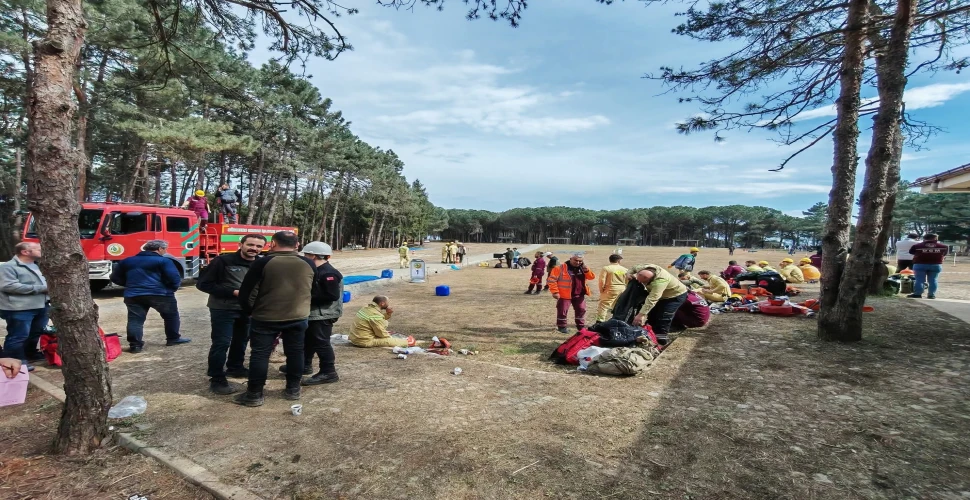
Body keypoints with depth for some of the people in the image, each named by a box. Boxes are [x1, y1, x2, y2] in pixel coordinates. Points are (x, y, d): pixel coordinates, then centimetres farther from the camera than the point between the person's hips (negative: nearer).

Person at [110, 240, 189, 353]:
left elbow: (115, 278, 22)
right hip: (160, 294, -4)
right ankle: (173, 339, 19)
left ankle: (135, 345, 3)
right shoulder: (164, 261, -4)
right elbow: (175, 278, -12)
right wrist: (172, 289, 7)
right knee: (171, 316, 13)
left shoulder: (127, 261, 17)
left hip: (133, 295, 4)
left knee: (135, 320, 7)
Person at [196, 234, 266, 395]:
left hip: (248, 309, 6)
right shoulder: (223, 261, -14)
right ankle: (217, 380, 5)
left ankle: (235, 367, 40)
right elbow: (203, 284, -15)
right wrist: (233, 292, -22)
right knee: (221, 343, -5)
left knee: (242, 340, 19)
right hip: (223, 309, -6)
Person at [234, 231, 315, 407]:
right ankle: (293, 390, 22)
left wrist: (249, 311, 9)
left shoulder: (263, 263, -11)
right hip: (298, 317, 3)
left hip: (265, 318, -3)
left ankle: (254, 395, 14)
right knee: (295, 353, 13)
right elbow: (313, 290, 12)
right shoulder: (309, 264, 0)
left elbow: (245, 291, -7)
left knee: (259, 355, 8)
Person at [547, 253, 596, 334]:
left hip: (579, 295, 5)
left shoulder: (582, 268, 7)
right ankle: (561, 326, 18)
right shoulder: (561, 268, -13)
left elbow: (592, 277, 6)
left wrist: (586, 270, -13)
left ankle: (581, 326, 28)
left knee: (581, 310, 12)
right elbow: (551, 280, -14)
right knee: (563, 311, 1)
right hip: (565, 295, -5)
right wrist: (555, 292, -18)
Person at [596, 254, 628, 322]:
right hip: (622, 291, 4)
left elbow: (602, 281, -13)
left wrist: (601, 290, 0)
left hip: (610, 291, -4)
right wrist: (624, 290, 17)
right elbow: (627, 282, 7)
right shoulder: (624, 270, 5)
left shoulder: (606, 268, -9)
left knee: (603, 307, -2)